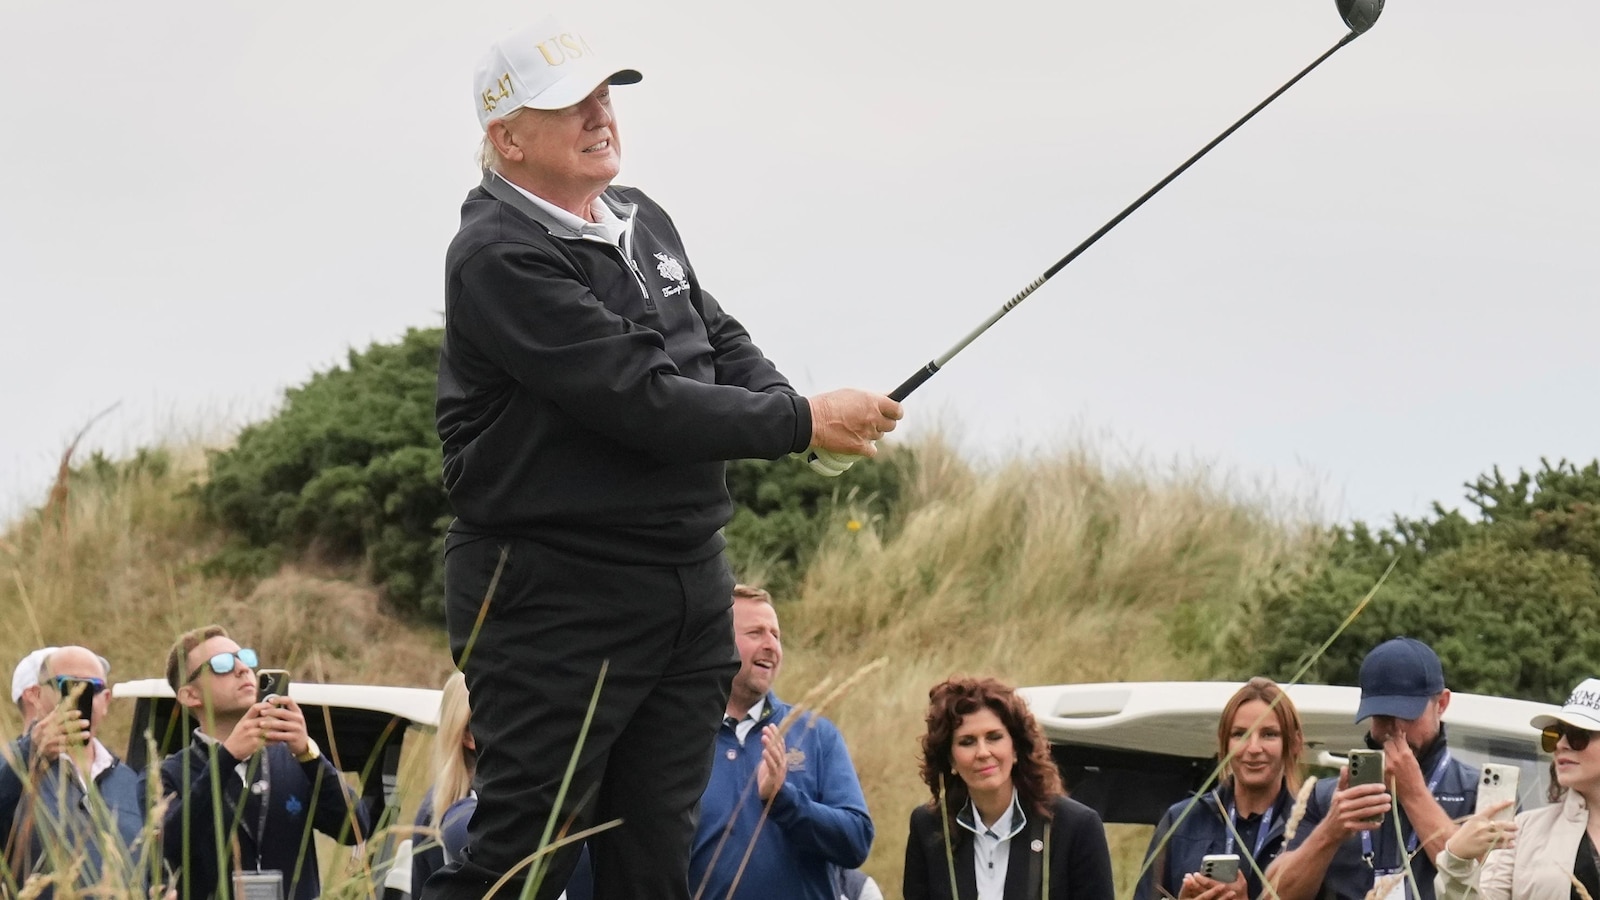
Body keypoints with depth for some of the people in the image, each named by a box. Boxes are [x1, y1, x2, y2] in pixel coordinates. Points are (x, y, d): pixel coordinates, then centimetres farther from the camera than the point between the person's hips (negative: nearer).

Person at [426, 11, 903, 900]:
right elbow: (637, 398, -21)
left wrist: (796, 411, -5)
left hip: (690, 585, 8)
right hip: (556, 601, -8)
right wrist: (800, 423, -16)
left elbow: (724, 344, 18)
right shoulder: (498, 257, -15)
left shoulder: (645, 222, 14)